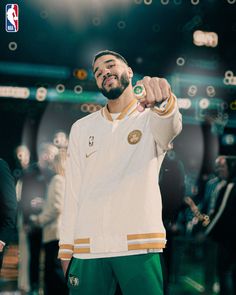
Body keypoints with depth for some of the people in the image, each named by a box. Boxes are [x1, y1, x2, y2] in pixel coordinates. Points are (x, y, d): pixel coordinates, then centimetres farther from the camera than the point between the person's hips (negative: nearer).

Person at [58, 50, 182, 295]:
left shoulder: (150, 117, 7)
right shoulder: (81, 128, 16)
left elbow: (170, 126, -19)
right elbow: (72, 192, 13)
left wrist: (163, 102, -42)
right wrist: (66, 248, 5)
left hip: (139, 245, -2)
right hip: (87, 247, 3)